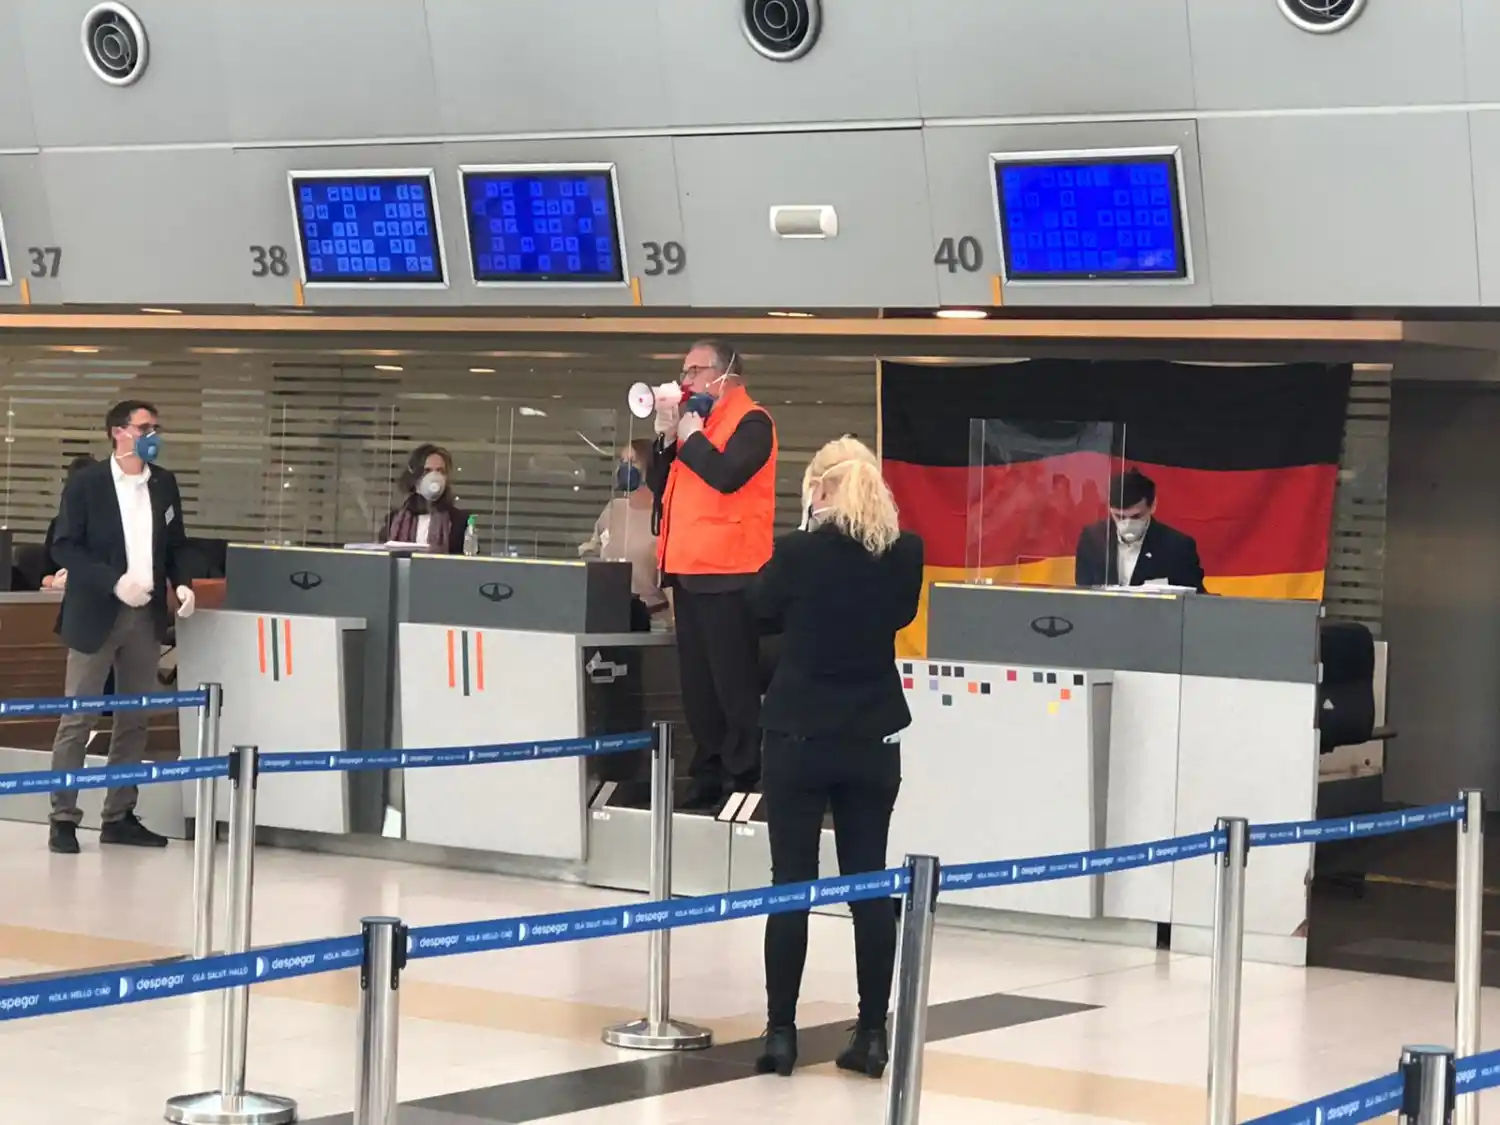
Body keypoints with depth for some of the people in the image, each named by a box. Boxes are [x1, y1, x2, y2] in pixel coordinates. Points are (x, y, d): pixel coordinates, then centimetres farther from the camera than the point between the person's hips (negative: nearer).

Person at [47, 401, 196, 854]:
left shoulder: (164, 483, 9)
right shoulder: (86, 482, -6)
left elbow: (176, 544, 16)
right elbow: (64, 546, -10)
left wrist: (180, 583, -2)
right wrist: (114, 581, -20)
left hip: (147, 614, 5)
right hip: (96, 613, -5)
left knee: (133, 720, 8)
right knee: (77, 719, -3)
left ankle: (119, 816, 15)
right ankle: (63, 819, 1)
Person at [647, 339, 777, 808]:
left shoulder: (750, 421, -8)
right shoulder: (693, 419, 18)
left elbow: (726, 475, -24)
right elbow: (660, 484, 17)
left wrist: (691, 437, -10)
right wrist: (667, 436, 2)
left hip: (728, 573, -9)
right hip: (689, 570, 9)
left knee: (733, 683, -6)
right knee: (697, 682, 12)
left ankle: (744, 779, -2)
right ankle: (708, 774, 19)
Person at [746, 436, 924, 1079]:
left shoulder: (799, 552, -15)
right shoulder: (904, 555, -5)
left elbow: (762, 607, 4)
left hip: (799, 736, -3)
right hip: (873, 740, 3)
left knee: (790, 885, 3)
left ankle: (781, 1033, 4)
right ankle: (872, 1036, 9)